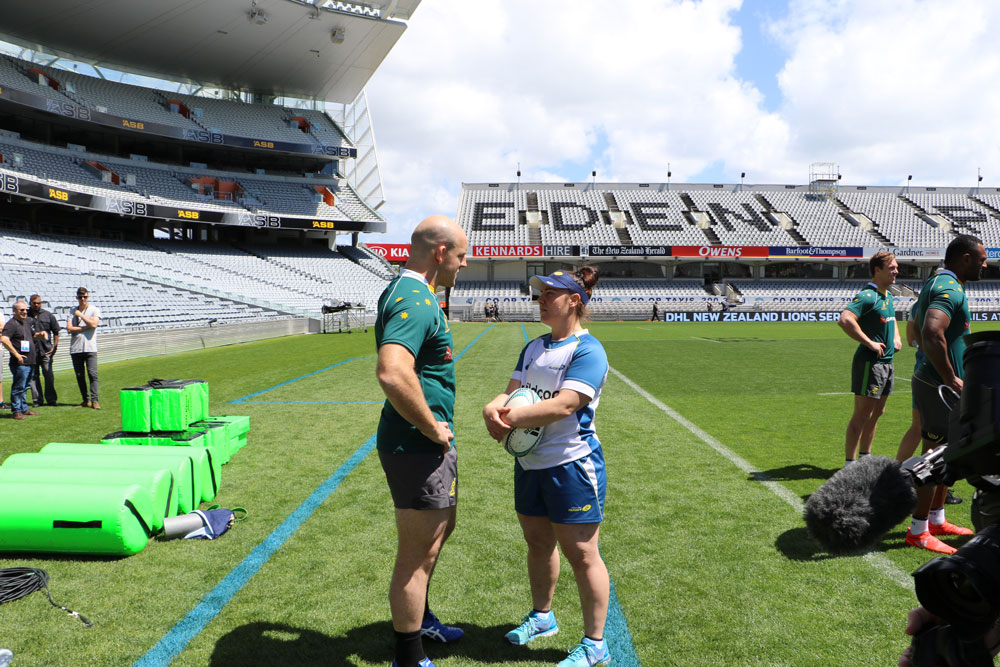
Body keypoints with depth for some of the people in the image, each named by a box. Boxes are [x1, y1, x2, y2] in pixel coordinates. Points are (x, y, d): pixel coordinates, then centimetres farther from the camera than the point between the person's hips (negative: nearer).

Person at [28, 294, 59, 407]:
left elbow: (56, 332, 10)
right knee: (33, 375, 4)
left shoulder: (48, 315, 7)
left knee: (48, 375, 0)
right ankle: (37, 400, 10)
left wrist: (54, 347, 2)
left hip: (46, 350, 0)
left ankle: (51, 399, 9)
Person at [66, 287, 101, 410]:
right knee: (80, 375, 6)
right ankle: (86, 400, 13)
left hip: (90, 348, -3)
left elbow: (93, 324, -12)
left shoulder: (95, 310, 6)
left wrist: (80, 315, -3)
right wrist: (86, 327, -7)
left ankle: (94, 400, -9)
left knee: (92, 374, -10)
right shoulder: (73, 312, 12)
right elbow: (69, 329, 0)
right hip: (75, 348, 3)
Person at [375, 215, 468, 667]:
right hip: (419, 446, -11)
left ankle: (419, 618, 47)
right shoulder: (416, 301, -23)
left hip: (429, 441, 11)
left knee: (441, 529, 27)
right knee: (417, 554, 4)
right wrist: (433, 428, -25)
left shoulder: (402, 291, 12)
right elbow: (392, 374, -40)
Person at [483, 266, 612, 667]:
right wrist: (492, 408, -16)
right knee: (537, 543, 21)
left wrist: (508, 418, -21)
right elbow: (513, 391, 7)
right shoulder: (534, 347, 12)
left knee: (580, 554, 2)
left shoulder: (588, 351, -15)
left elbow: (564, 405, -25)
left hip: (572, 465, -8)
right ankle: (542, 617, 43)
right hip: (530, 463, 8)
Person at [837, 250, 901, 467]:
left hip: (886, 363, 10)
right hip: (869, 362, -10)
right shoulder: (867, 296, -16)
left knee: (877, 412, 16)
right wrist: (870, 343, -26)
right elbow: (845, 319, -32)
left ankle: (865, 457, 28)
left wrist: (896, 337, 17)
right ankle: (849, 463, -1)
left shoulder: (888, 296, 14)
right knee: (862, 415, -6)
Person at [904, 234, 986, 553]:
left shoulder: (936, 282, 14)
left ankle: (936, 520, 31)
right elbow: (932, 335, -35)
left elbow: (921, 329, 27)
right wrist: (951, 379, -26)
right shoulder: (950, 288, -19)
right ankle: (918, 531, 6)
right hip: (939, 387, -10)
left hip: (932, 379, 10)